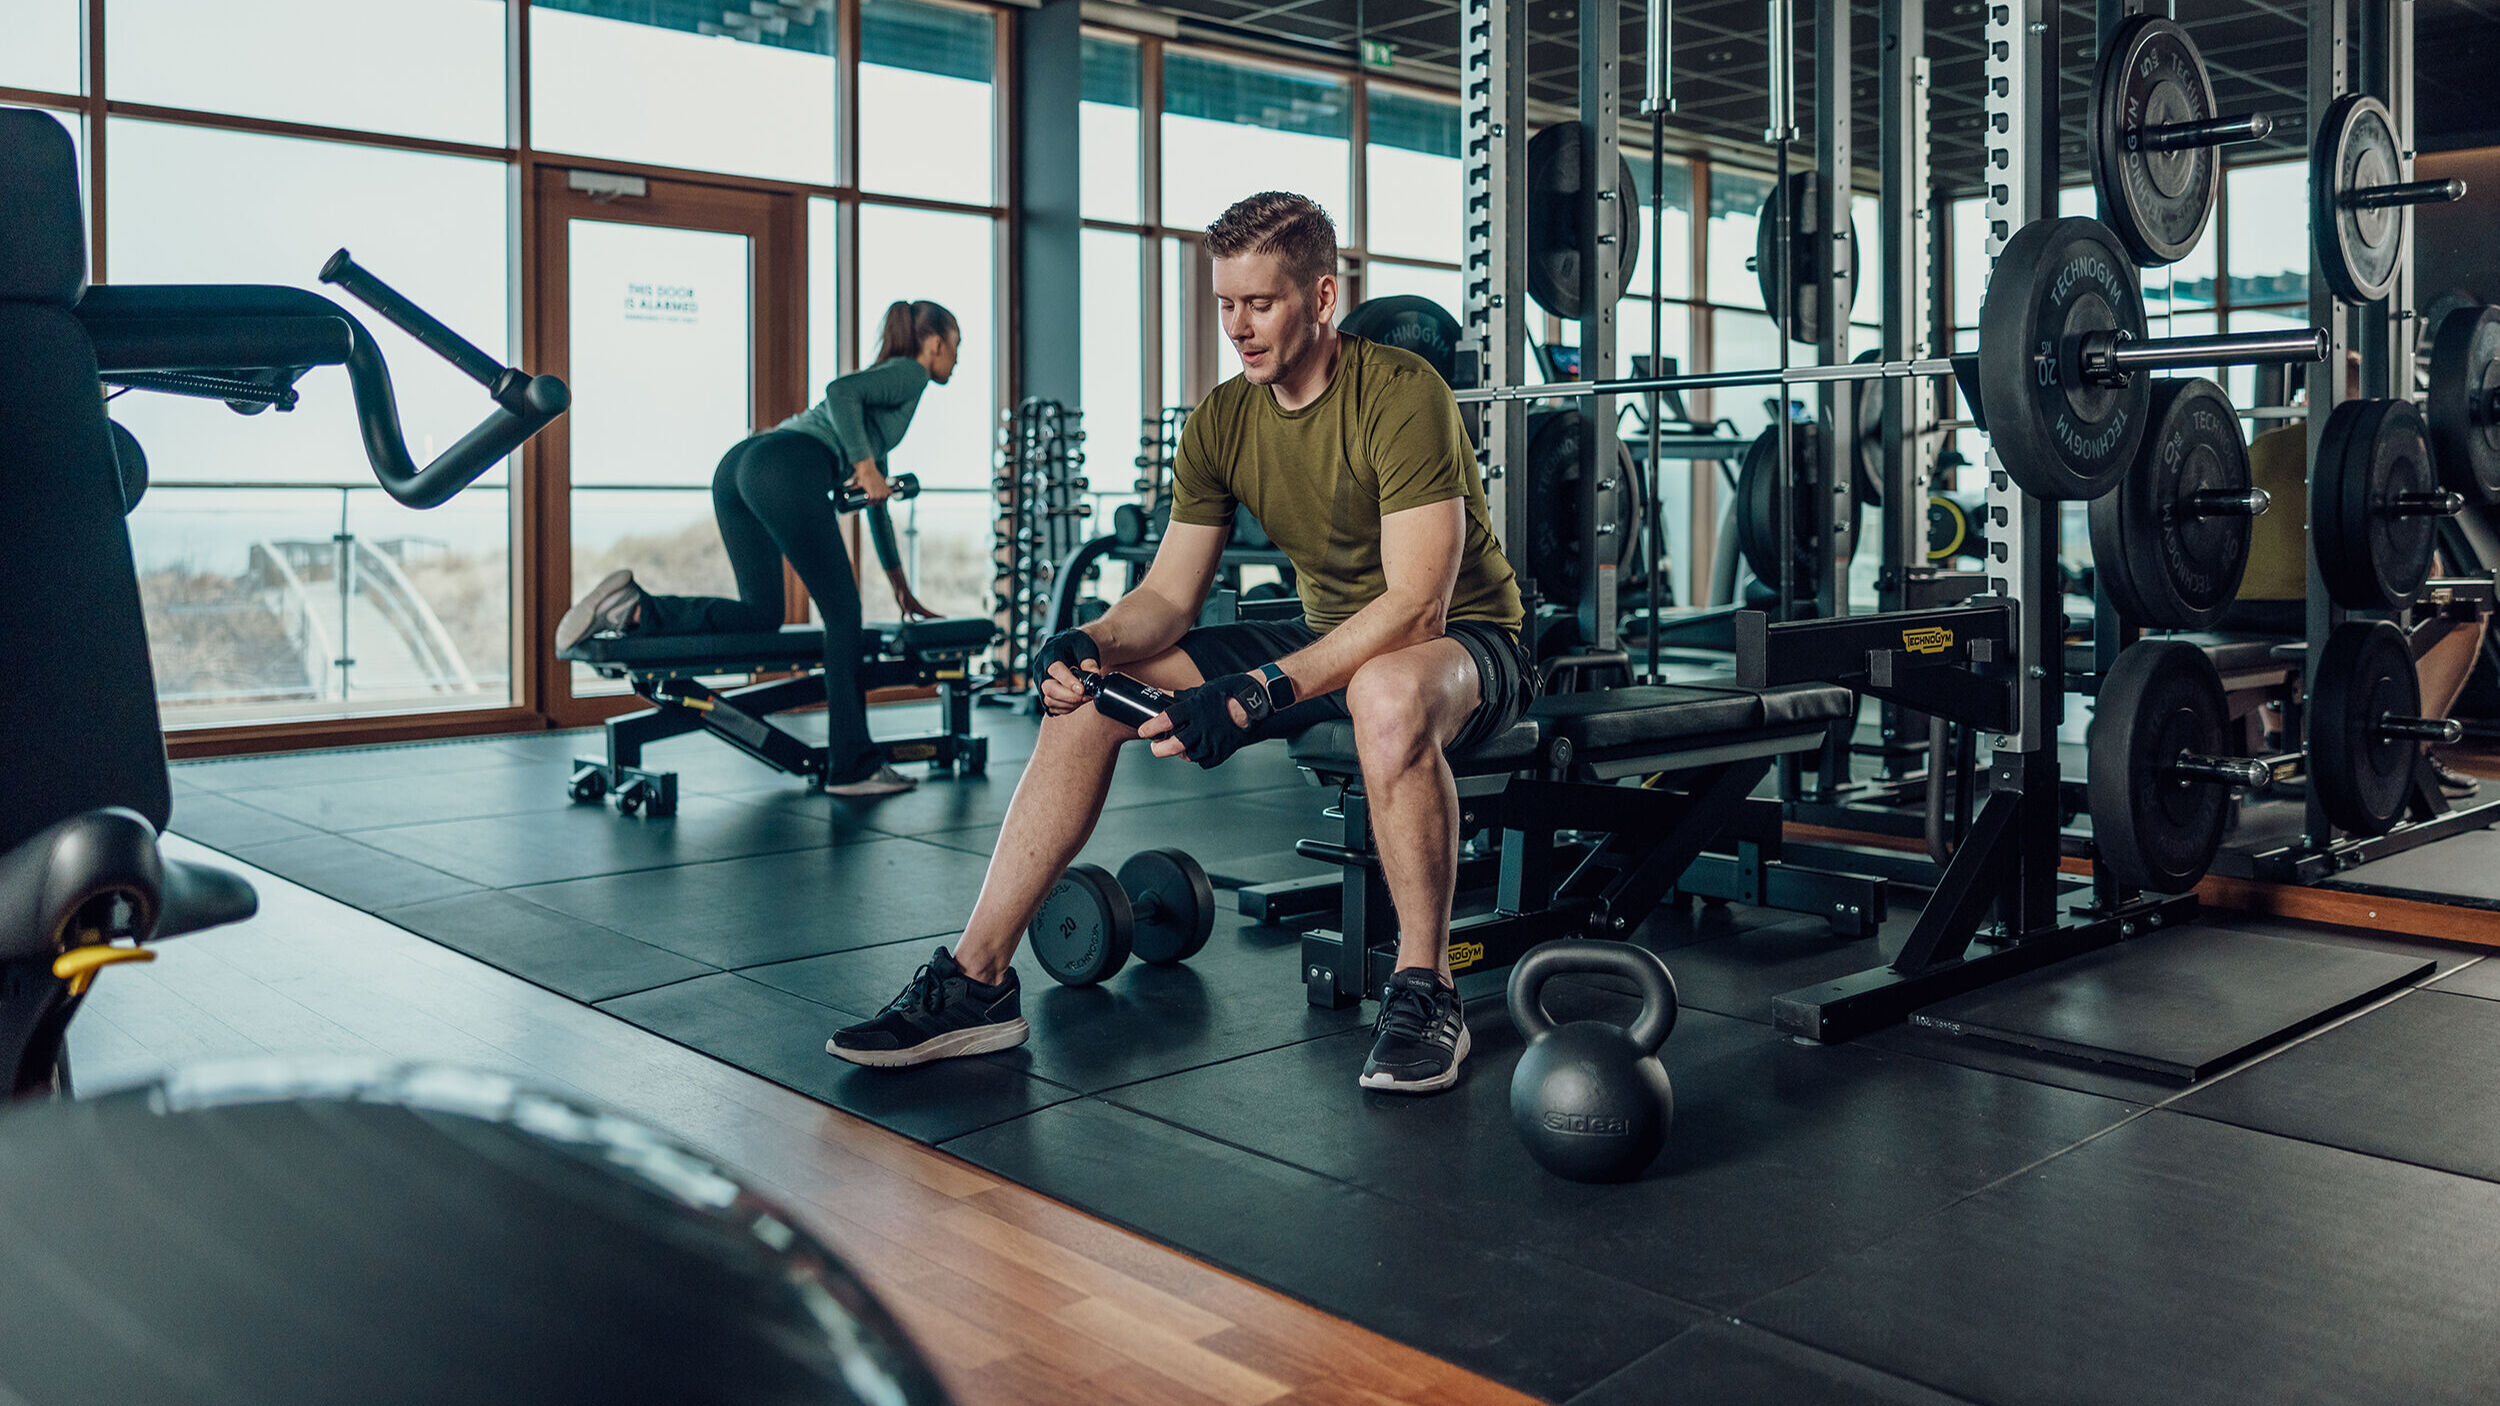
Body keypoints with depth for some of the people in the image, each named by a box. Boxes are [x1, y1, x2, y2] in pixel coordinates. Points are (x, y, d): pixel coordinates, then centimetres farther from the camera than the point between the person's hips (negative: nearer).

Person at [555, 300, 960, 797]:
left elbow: (877, 502, 42)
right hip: (788, 471, -9)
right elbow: (840, 389, -12)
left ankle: (633, 610, -5)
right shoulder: (910, 373, 11)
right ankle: (853, 767, -1)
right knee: (843, 614, -2)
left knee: (761, 614, 15)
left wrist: (900, 585, 45)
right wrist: (865, 465, -11)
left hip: (737, 464, 9)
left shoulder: (885, 382, 37)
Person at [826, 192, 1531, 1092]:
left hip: (1466, 640, -6)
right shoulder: (1221, 423, -1)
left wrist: (1257, 694, -39)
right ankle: (976, 982, -6)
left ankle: (1422, 993, -24)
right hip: (1327, 640, 7)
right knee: (1087, 688, -8)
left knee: (1390, 695, -44)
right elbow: (1169, 595, 0)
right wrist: (1089, 644, -23)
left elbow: (1417, 605, -30)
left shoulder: (1401, 396, -21)